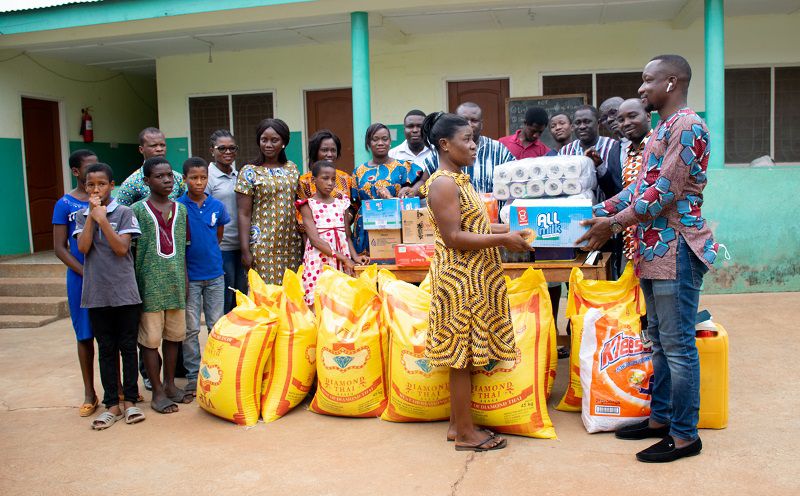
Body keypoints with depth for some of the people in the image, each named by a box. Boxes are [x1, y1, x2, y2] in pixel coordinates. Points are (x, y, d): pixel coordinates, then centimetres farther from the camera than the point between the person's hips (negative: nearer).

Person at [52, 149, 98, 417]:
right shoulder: (65, 204, -1)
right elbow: (60, 248, -2)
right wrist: (86, 273, -13)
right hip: (80, 279, -2)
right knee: (85, 336, 6)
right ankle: (89, 393, 18)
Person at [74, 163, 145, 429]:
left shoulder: (124, 213, -2)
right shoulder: (82, 215, 7)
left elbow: (122, 248, -12)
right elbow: (83, 248, -7)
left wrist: (102, 219, -15)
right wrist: (92, 215, -9)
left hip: (125, 292, -2)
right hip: (96, 293, 2)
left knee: (128, 347, 5)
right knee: (106, 349, 8)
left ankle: (130, 401, 16)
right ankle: (112, 404, 16)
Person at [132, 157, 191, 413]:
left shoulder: (181, 209, 10)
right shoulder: (138, 210, -3)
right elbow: (130, 249, -3)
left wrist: (185, 278, 12)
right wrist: (134, 284, -6)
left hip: (175, 282, 4)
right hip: (150, 283, -4)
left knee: (173, 335, 12)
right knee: (150, 339, 1)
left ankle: (170, 384, 26)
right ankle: (158, 392, 12)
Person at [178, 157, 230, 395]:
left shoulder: (217, 205, 2)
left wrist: (207, 253, 8)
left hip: (215, 274, 3)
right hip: (190, 276, -3)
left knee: (217, 326, 9)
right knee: (191, 329, 4)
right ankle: (193, 376, 14)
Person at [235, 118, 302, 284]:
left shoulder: (291, 168, 10)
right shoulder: (249, 172, -3)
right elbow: (244, 214, -5)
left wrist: (303, 239, 12)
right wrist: (245, 251, -10)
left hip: (291, 244, 4)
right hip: (263, 245, -4)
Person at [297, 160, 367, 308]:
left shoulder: (342, 203, 13)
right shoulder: (308, 205, 0)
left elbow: (347, 236, 14)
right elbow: (315, 239, -10)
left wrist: (354, 256, -6)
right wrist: (343, 258, -17)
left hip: (343, 260, 4)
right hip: (319, 260, -4)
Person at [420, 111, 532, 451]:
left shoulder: (458, 180, 15)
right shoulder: (443, 183, -15)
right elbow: (453, 237, -21)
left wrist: (505, 229, 8)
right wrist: (503, 240, -18)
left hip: (473, 279, 10)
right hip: (460, 279, -10)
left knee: (463, 356, 14)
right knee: (462, 356, -1)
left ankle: (458, 424, 24)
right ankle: (466, 434, 10)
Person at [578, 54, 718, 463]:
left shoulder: (687, 126, -12)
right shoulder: (661, 130, 19)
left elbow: (665, 192, -18)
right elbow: (639, 185, 18)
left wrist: (614, 223, -13)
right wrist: (597, 212, 9)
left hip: (676, 249, -10)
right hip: (654, 249, 10)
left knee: (678, 345, -3)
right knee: (659, 340, 15)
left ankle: (685, 435, 6)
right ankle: (660, 418, 26)